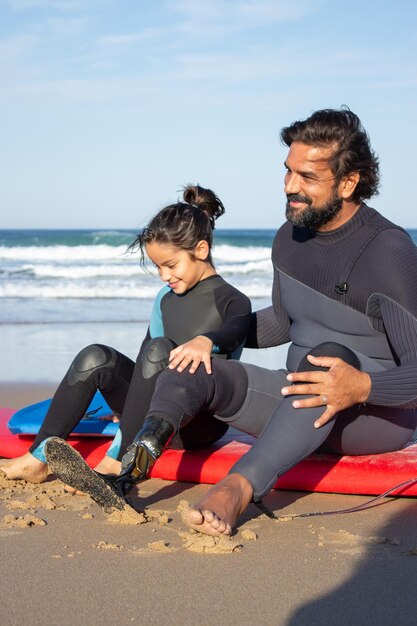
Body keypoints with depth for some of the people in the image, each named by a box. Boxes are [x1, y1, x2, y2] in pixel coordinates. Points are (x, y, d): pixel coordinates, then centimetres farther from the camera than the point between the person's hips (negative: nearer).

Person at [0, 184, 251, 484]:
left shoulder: (232, 301, -4)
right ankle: (37, 460, -22)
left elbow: (233, 331, -29)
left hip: (201, 423, -6)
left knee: (160, 349, -31)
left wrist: (205, 341, -51)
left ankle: (118, 463, -35)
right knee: (95, 357, -16)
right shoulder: (165, 300, 18)